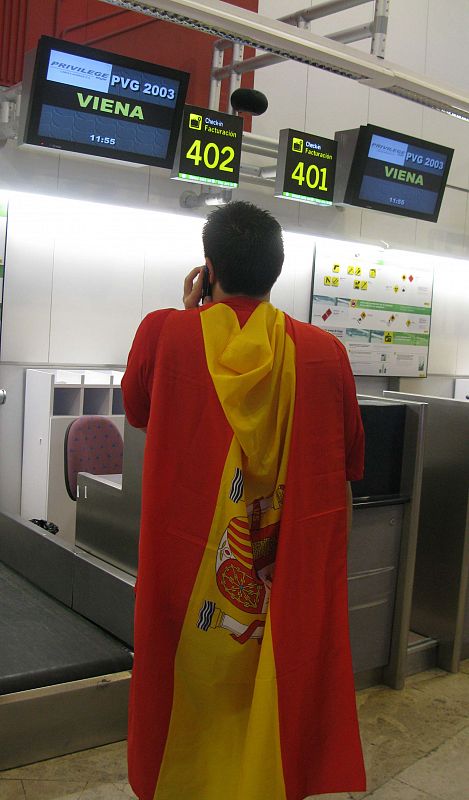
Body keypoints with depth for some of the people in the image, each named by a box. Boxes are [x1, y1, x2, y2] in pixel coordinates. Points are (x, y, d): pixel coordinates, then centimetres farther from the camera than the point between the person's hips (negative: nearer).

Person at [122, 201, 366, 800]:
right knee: (280, 696, 18)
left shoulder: (164, 333, -11)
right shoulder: (324, 352, -9)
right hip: (290, 585, 1)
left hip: (188, 573, 0)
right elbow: (351, 464, 4)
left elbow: (136, 410, 10)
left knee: (195, 689, 19)